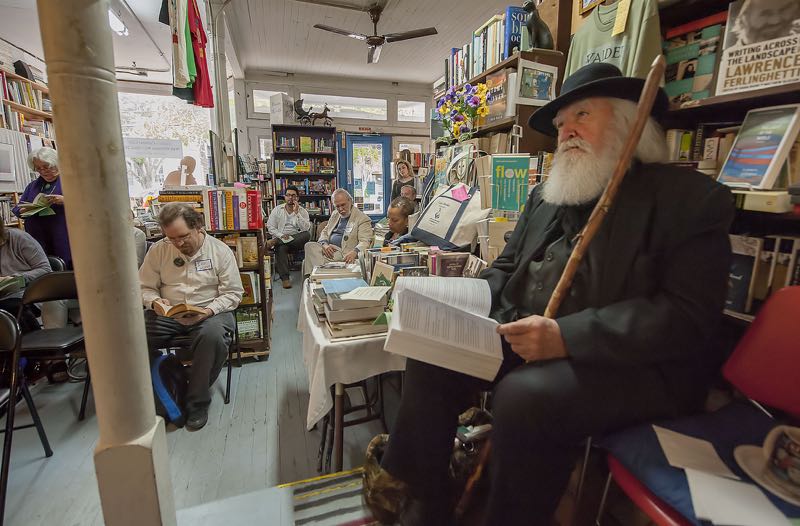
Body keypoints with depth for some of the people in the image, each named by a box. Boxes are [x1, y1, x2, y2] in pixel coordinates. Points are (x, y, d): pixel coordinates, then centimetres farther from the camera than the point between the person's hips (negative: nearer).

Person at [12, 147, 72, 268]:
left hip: (64, 239, -5)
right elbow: (16, 209, 24)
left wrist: (65, 200, -22)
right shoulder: (32, 185, 23)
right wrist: (24, 210, 1)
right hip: (37, 240, 5)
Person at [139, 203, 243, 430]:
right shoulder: (158, 250, 5)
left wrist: (208, 311, -20)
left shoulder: (220, 251, -3)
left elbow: (233, 293, -5)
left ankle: (198, 402, -13)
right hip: (167, 314, 3)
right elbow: (145, 287, 11)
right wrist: (155, 301, -13)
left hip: (209, 312, -3)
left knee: (214, 335, -36)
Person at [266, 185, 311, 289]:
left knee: (307, 235, -31)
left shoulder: (303, 211, 9)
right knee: (281, 247, -35)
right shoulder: (277, 209, 12)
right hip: (280, 238, 0)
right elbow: (270, 227, 5)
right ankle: (285, 278, -31)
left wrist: (296, 212, -11)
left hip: (296, 240, 0)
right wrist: (281, 235, -13)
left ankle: (275, 242, -32)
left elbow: (306, 228, -8)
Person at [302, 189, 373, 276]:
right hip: (328, 248, 7)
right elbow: (325, 232, 21)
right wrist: (324, 244, -4)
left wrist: (354, 252, -34)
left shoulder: (363, 219, -3)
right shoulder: (335, 214, 21)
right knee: (309, 245, -25)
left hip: (343, 253, -7)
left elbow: (365, 242, -12)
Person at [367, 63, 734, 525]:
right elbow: (508, 267, 17)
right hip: (521, 337, 7)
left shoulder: (692, 198, -5)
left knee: (524, 396, -32)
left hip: (630, 362, -5)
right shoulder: (546, 195, 15)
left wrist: (567, 336, -27)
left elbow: (686, 315, -15)